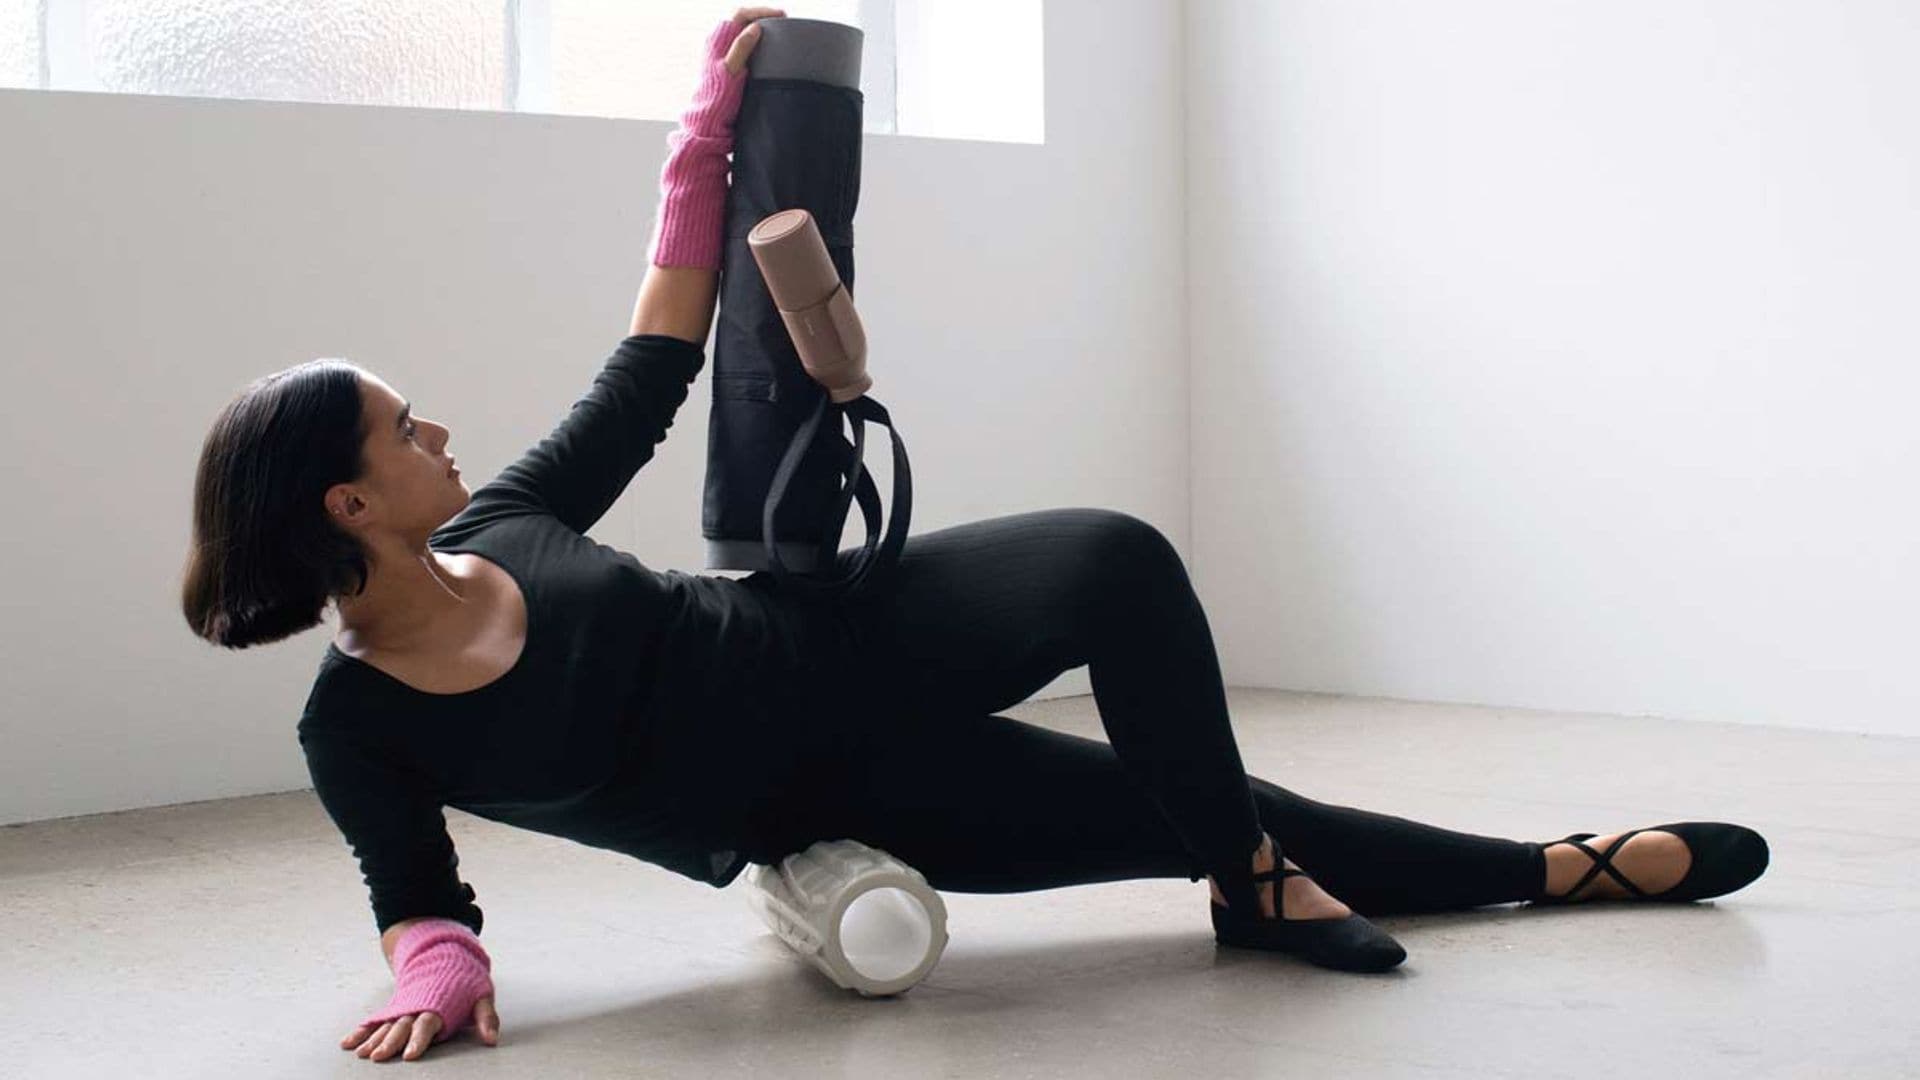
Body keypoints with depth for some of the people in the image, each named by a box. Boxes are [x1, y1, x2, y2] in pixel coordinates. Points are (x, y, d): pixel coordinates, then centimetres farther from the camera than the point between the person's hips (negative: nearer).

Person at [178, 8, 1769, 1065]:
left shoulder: (503, 523, -3)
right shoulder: (355, 722, -15)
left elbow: (653, 367, 6)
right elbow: (418, 893, -8)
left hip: (858, 643, 4)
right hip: (838, 802, -3)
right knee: (1189, 819, -10)